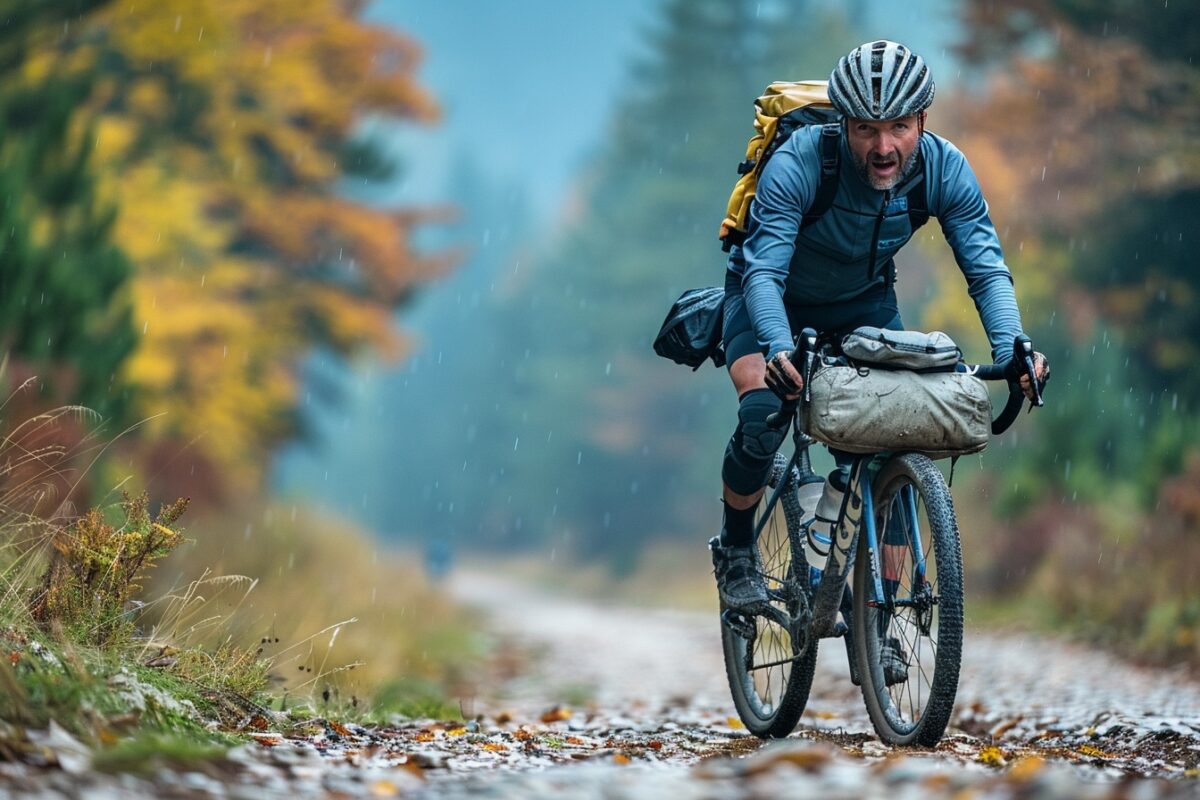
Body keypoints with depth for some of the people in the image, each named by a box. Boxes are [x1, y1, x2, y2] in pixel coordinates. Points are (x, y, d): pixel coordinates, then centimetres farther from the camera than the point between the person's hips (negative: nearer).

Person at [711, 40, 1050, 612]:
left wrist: (1011, 349, -45)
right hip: (776, 301, -3)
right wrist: (778, 348, -59)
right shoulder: (797, 164, -35)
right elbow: (764, 272, -40)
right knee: (762, 419, -26)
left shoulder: (945, 169, -25)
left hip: (865, 302, 3)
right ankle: (735, 550, 0)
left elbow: (986, 269, -26)